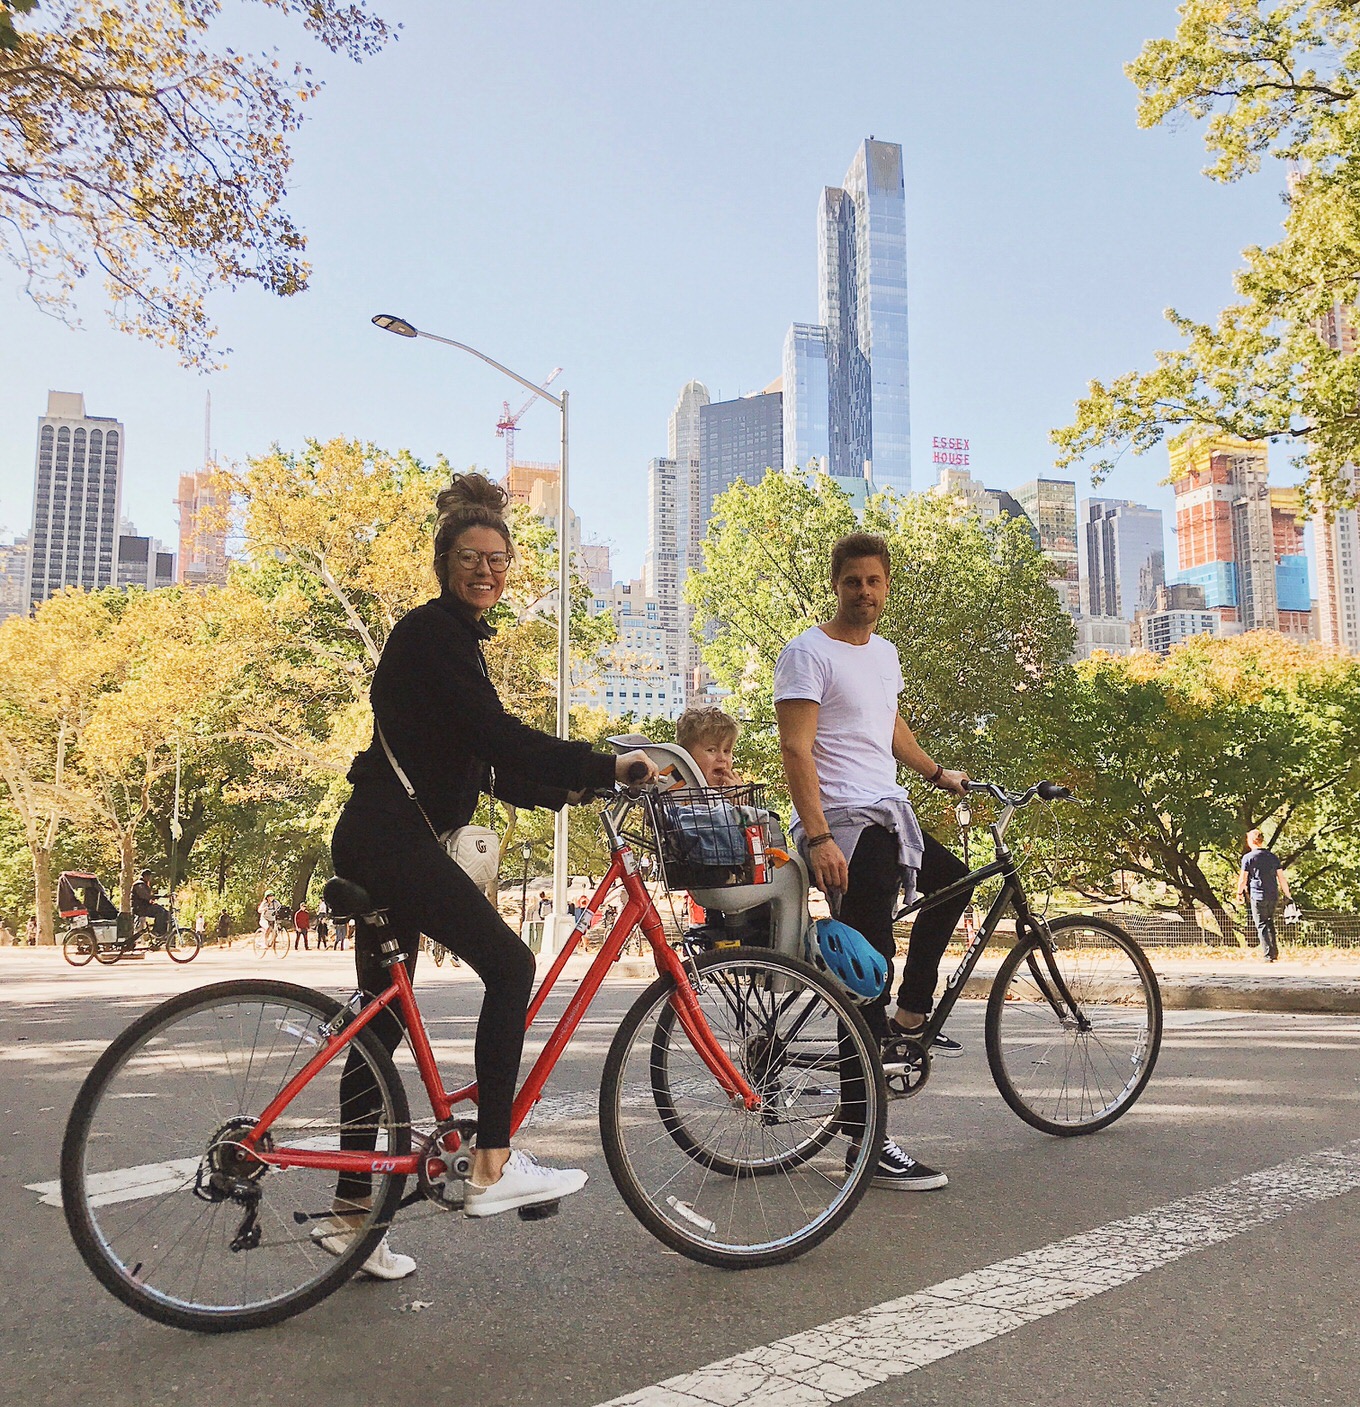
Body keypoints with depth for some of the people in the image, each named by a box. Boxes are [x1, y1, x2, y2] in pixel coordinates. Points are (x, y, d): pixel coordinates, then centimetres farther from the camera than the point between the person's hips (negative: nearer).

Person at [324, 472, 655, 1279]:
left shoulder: (459, 639, 19)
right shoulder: (430, 631, -10)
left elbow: (496, 766, 16)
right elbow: (496, 735, -22)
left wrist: (573, 789, 3)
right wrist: (607, 765, -22)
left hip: (387, 845, 10)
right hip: (391, 839, -10)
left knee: (384, 1019, 11)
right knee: (509, 964, -13)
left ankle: (351, 1213, 20)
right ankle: (493, 1167, -7)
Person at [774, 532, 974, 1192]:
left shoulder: (885, 652, 17)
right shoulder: (808, 654, -10)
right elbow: (796, 750, -18)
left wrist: (938, 773, 39)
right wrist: (818, 838, -26)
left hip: (890, 817, 10)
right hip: (843, 826, -9)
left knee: (953, 881, 26)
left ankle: (909, 1017, 31)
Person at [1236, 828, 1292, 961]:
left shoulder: (1248, 857, -5)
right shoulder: (1273, 856, 8)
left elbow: (1243, 879, -3)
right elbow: (1282, 878, 7)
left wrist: (1239, 893, 12)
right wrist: (1288, 894, 15)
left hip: (1257, 896, -4)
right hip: (1273, 896, 5)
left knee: (1262, 926, 0)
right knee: (1270, 923, 17)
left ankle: (1268, 955, -5)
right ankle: (1274, 952, 16)